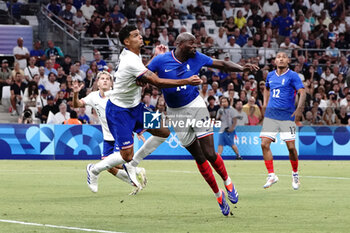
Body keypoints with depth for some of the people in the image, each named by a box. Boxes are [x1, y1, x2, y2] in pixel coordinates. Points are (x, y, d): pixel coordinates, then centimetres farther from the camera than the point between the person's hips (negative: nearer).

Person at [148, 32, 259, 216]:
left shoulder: (196, 58, -3)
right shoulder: (160, 61, -9)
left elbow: (222, 64, 4)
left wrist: (242, 68, -9)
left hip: (195, 106, 0)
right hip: (175, 112, 0)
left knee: (210, 154, -8)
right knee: (199, 158, 4)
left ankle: (228, 183, 18)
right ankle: (218, 194, 18)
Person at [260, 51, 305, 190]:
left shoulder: (292, 76, -5)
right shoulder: (270, 75, 11)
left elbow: (302, 92, -14)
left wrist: (299, 108, -29)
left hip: (287, 115, -4)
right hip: (271, 114, 4)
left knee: (291, 147, -5)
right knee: (264, 144, -8)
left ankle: (295, 174, 18)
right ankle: (271, 175, -1)